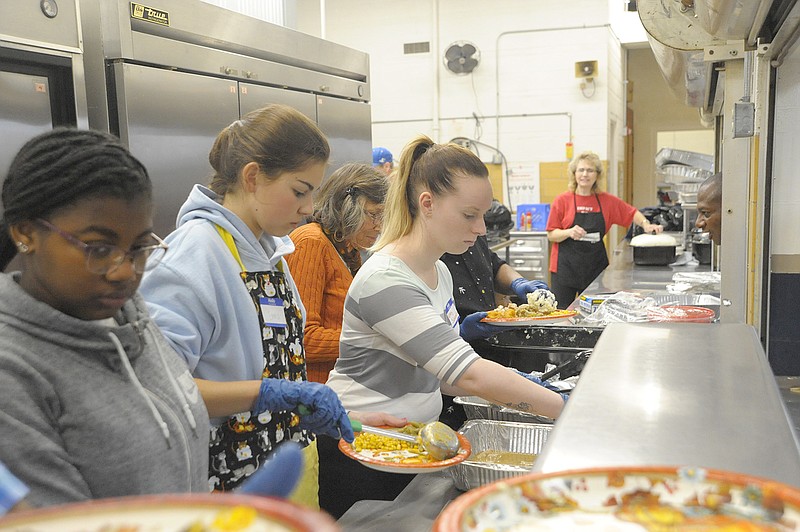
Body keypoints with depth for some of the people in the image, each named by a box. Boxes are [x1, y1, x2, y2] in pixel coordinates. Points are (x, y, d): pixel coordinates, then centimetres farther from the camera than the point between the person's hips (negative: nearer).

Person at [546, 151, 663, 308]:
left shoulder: (607, 200, 6)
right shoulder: (562, 200, -3)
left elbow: (632, 213, 18)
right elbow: (551, 235, -3)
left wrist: (646, 224, -1)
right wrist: (569, 232, -21)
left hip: (595, 266, 3)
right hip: (566, 267, -3)